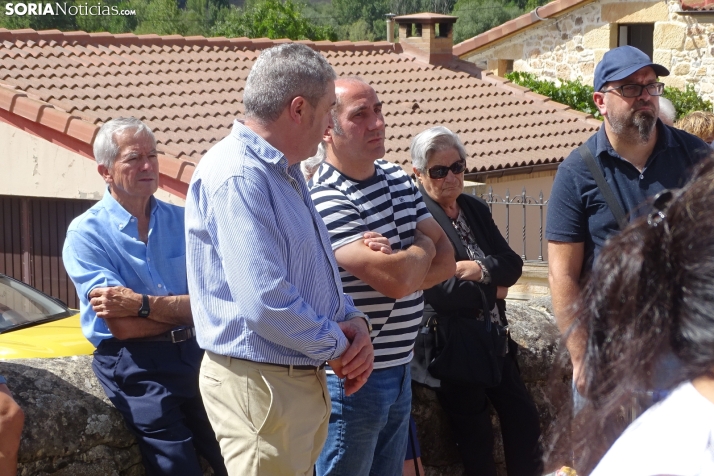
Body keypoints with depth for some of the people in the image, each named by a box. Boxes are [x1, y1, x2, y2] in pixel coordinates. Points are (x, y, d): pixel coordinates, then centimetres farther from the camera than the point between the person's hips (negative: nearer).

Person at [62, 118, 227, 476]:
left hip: (194, 353, 4)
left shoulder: (181, 221, 8)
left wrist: (143, 305, -16)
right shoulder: (86, 233, -5)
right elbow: (121, 326, -12)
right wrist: (182, 310, -2)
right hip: (134, 365, -4)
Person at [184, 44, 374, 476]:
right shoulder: (237, 177, -20)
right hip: (259, 385, -10)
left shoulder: (286, 173, 14)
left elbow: (315, 273, 23)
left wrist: (353, 319, 2)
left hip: (303, 380, 10)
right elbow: (266, 304, -28)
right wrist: (339, 347, -13)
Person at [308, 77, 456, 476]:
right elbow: (399, 279, -26)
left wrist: (402, 262, -15)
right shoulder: (325, 199, -19)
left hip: (399, 369, 8)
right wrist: (422, 248, -4)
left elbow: (446, 261, 5)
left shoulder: (396, 177, 8)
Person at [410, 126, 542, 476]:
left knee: (524, 419, 7)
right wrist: (493, 290, -8)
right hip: (451, 344, -7)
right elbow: (438, 292, -21)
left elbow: (512, 264, 2)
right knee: (475, 434, 1)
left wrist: (481, 269, -18)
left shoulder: (476, 208, 9)